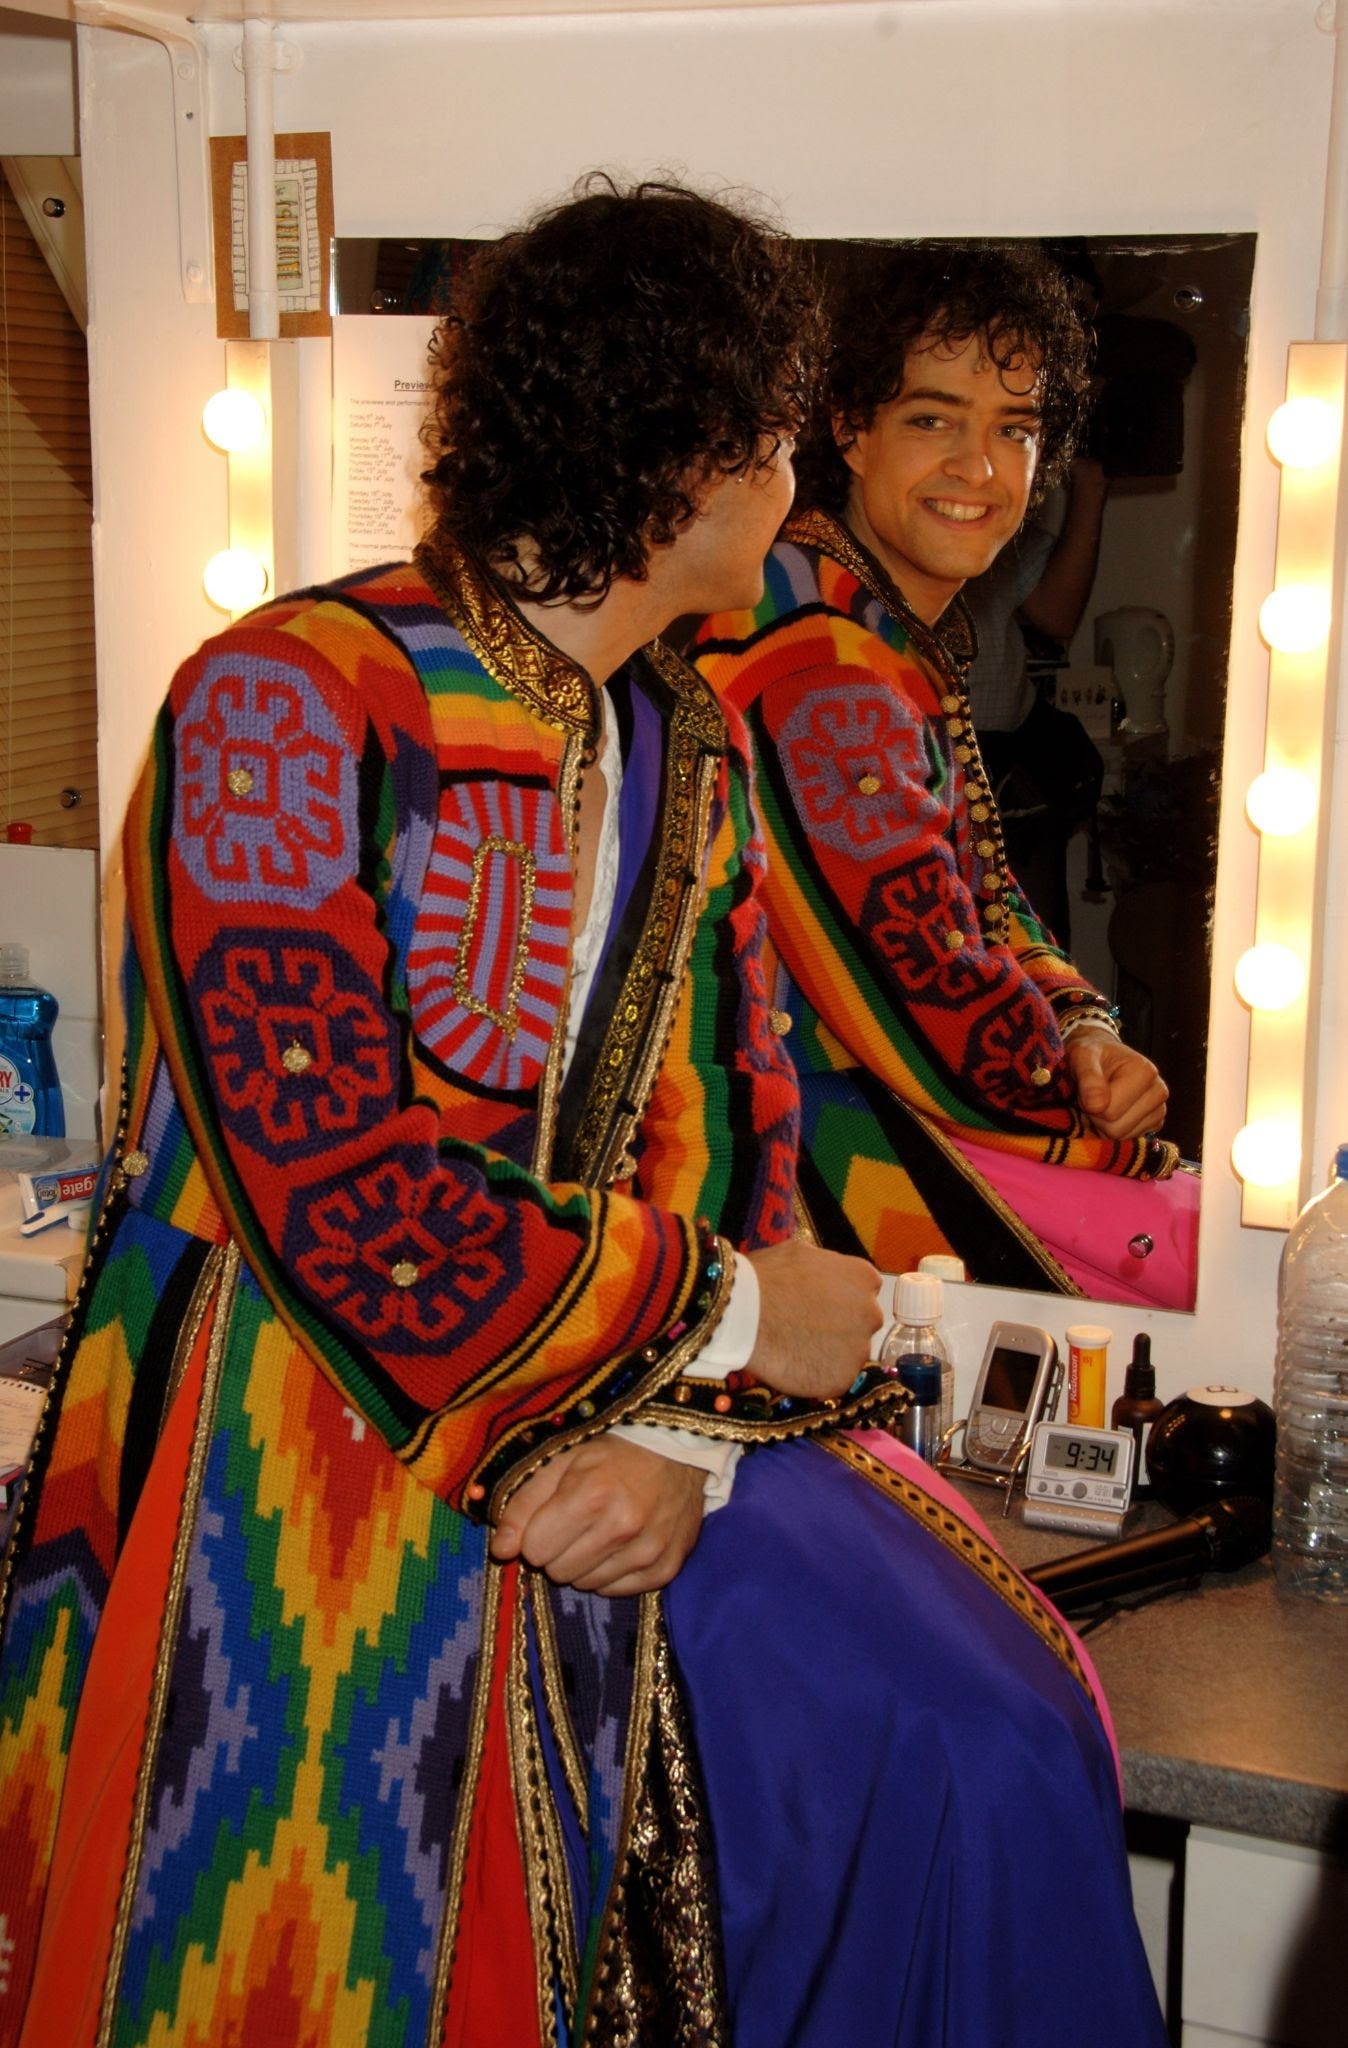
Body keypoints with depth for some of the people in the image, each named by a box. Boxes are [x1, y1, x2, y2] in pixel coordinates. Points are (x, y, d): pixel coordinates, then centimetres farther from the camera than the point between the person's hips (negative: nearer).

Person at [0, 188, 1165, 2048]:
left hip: (604, 1451, 6)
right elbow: (337, 1188, -23)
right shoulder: (292, 704, -16)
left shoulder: (691, 747, 9)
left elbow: (734, 1125, 9)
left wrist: (688, 1436, -10)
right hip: (300, 1462, -6)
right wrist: (738, 1319, -13)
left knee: (995, 1740, -6)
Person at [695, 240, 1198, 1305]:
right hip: (811, 1130, -10)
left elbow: (981, 888, 14)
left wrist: (1083, 1033, -5)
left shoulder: (914, 634, 10)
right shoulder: (825, 668, -22)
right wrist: (1116, 1126, -8)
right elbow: (925, 979, -22)